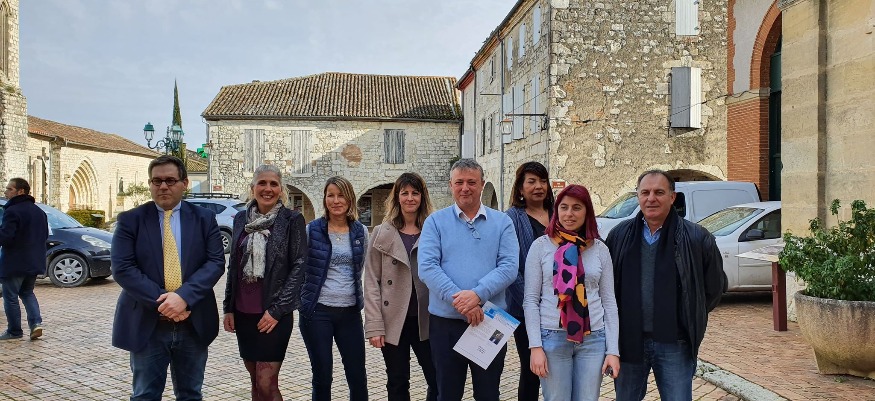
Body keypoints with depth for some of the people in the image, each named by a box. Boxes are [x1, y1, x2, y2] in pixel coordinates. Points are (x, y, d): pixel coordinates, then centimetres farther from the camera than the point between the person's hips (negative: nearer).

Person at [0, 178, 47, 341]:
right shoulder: (38, 211, 10)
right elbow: (45, 235, 16)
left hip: (14, 263, -8)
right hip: (34, 262, 8)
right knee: (27, 293, 20)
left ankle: (14, 331, 13)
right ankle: (36, 322, 4)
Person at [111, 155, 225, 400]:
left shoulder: (204, 218, 3)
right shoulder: (130, 220, 0)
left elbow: (216, 262, -5)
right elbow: (122, 269, -9)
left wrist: (184, 296, -20)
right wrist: (162, 301, -18)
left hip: (194, 323, 1)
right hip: (146, 323, -1)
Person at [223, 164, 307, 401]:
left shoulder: (292, 220, -6)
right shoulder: (241, 219, 8)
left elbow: (298, 266, -8)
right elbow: (233, 266, 13)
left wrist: (277, 309, -13)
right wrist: (228, 308, 9)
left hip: (274, 313, -5)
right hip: (243, 312, 5)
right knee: (255, 380, 13)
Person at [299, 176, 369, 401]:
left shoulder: (360, 232, 3)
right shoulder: (312, 230, -5)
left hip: (350, 312, 2)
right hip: (317, 311, -2)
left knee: (358, 376, 5)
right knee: (322, 376, 7)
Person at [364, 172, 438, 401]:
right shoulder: (382, 233, 3)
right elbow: (372, 282, -1)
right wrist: (374, 325, -8)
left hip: (425, 320, 1)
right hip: (393, 321, 0)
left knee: (438, 380, 0)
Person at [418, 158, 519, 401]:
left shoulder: (502, 222, 4)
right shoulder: (435, 222, 2)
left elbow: (509, 267, -7)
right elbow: (427, 267, -9)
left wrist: (477, 294, -21)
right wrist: (458, 300, -20)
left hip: (491, 320, 1)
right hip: (445, 321, 0)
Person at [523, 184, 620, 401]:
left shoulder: (600, 249, 4)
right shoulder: (541, 246, -2)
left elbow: (609, 301, 6)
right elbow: (530, 300, -2)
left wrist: (613, 350, 1)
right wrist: (535, 346, -9)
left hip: (593, 339, 2)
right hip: (553, 337, -2)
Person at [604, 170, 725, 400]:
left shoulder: (696, 238, -5)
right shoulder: (620, 235, 1)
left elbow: (714, 285, 5)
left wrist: (691, 319, 6)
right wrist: (614, 324, 6)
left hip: (674, 344, -2)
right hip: (629, 340, 2)